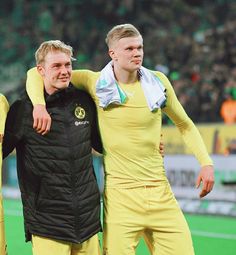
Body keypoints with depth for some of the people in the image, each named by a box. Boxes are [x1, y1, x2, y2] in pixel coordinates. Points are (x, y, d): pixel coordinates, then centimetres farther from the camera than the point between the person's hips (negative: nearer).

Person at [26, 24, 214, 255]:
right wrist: (39, 104, -19)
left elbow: (184, 125, 17)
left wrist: (206, 162, 5)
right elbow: (37, 74, 0)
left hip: (160, 192, 3)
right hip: (120, 195, -3)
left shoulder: (158, 82, 5)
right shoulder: (95, 83, -2)